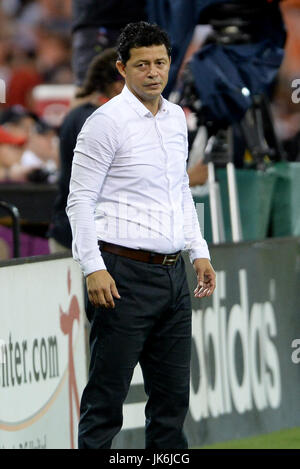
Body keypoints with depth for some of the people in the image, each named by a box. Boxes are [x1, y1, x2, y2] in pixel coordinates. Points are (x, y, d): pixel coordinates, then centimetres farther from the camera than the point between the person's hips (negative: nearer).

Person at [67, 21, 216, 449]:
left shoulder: (177, 118, 13)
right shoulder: (107, 121, -9)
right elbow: (80, 200, -10)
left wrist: (199, 252, 16)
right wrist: (93, 268, -18)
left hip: (172, 271, 7)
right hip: (124, 274, -7)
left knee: (173, 395, 10)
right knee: (106, 395, -6)